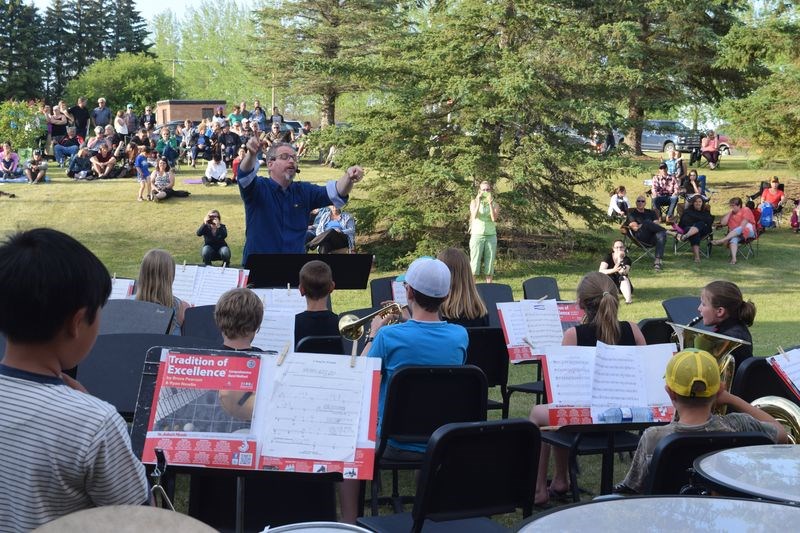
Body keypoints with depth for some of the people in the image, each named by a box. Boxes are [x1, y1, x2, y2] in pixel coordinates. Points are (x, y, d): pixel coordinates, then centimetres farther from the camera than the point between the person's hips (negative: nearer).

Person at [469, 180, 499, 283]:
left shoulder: (494, 204, 7)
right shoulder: (474, 202, 5)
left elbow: (494, 218, -9)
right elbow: (474, 216, -12)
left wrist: (490, 203, -15)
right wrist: (479, 201, -16)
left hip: (491, 236, 2)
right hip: (477, 235, -1)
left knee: (490, 264, 2)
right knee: (474, 263, -6)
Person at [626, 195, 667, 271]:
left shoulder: (651, 212, 27)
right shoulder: (632, 214, 18)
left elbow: (656, 225, 10)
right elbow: (635, 228, 2)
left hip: (652, 238, 3)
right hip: (640, 238, -3)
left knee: (661, 235, -35)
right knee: (647, 222, -33)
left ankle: (658, 262, -47)